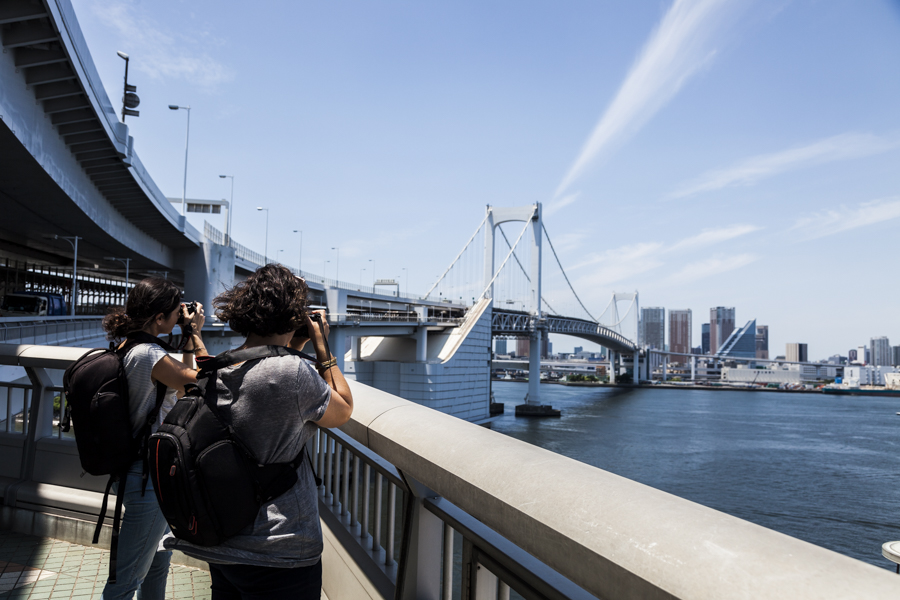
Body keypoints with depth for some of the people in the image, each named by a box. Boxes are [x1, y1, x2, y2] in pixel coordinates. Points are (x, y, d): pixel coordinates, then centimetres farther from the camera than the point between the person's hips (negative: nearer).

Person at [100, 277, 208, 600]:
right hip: (150, 478, -10)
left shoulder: (124, 347, 4)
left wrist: (188, 339, 7)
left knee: (158, 562, 26)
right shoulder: (148, 354, -26)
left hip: (141, 472, 10)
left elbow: (178, 387, 13)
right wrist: (194, 332, -11)